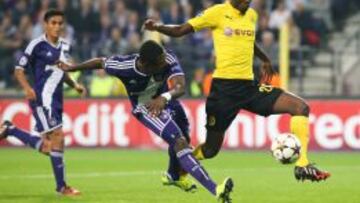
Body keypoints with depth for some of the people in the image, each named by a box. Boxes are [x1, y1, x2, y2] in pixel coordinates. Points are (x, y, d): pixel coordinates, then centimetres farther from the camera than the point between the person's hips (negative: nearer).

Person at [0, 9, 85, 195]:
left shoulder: (64, 46, 13)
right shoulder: (37, 45, -9)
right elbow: (19, 70, -6)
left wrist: (75, 85, 9)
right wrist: (27, 88, -23)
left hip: (56, 100, 8)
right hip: (42, 99, -8)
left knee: (47, 147, 8)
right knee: (57, 139, -12)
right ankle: (61, 186, 0)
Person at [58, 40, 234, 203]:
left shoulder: (168, 59, -35)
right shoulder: (123, 66, -36)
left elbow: (180, 87, -45)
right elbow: (101, 62, -16)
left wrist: (165, 97, -67)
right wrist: (70, 68, 0)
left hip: (165, 100, 5)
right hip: (145, 108, -4)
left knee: (183, 139, 27)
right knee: (179, 142, -24)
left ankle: (173, 175, 61)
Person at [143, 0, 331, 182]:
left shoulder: (252, 15, 11)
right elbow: (180, 30, -6)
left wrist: (265, 60, 40)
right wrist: (157, 27, -23)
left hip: (249, 86, 6)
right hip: (224, 87, -6)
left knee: (301, 107, -9)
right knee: (211, 149, -1)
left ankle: (302, 166, -10)